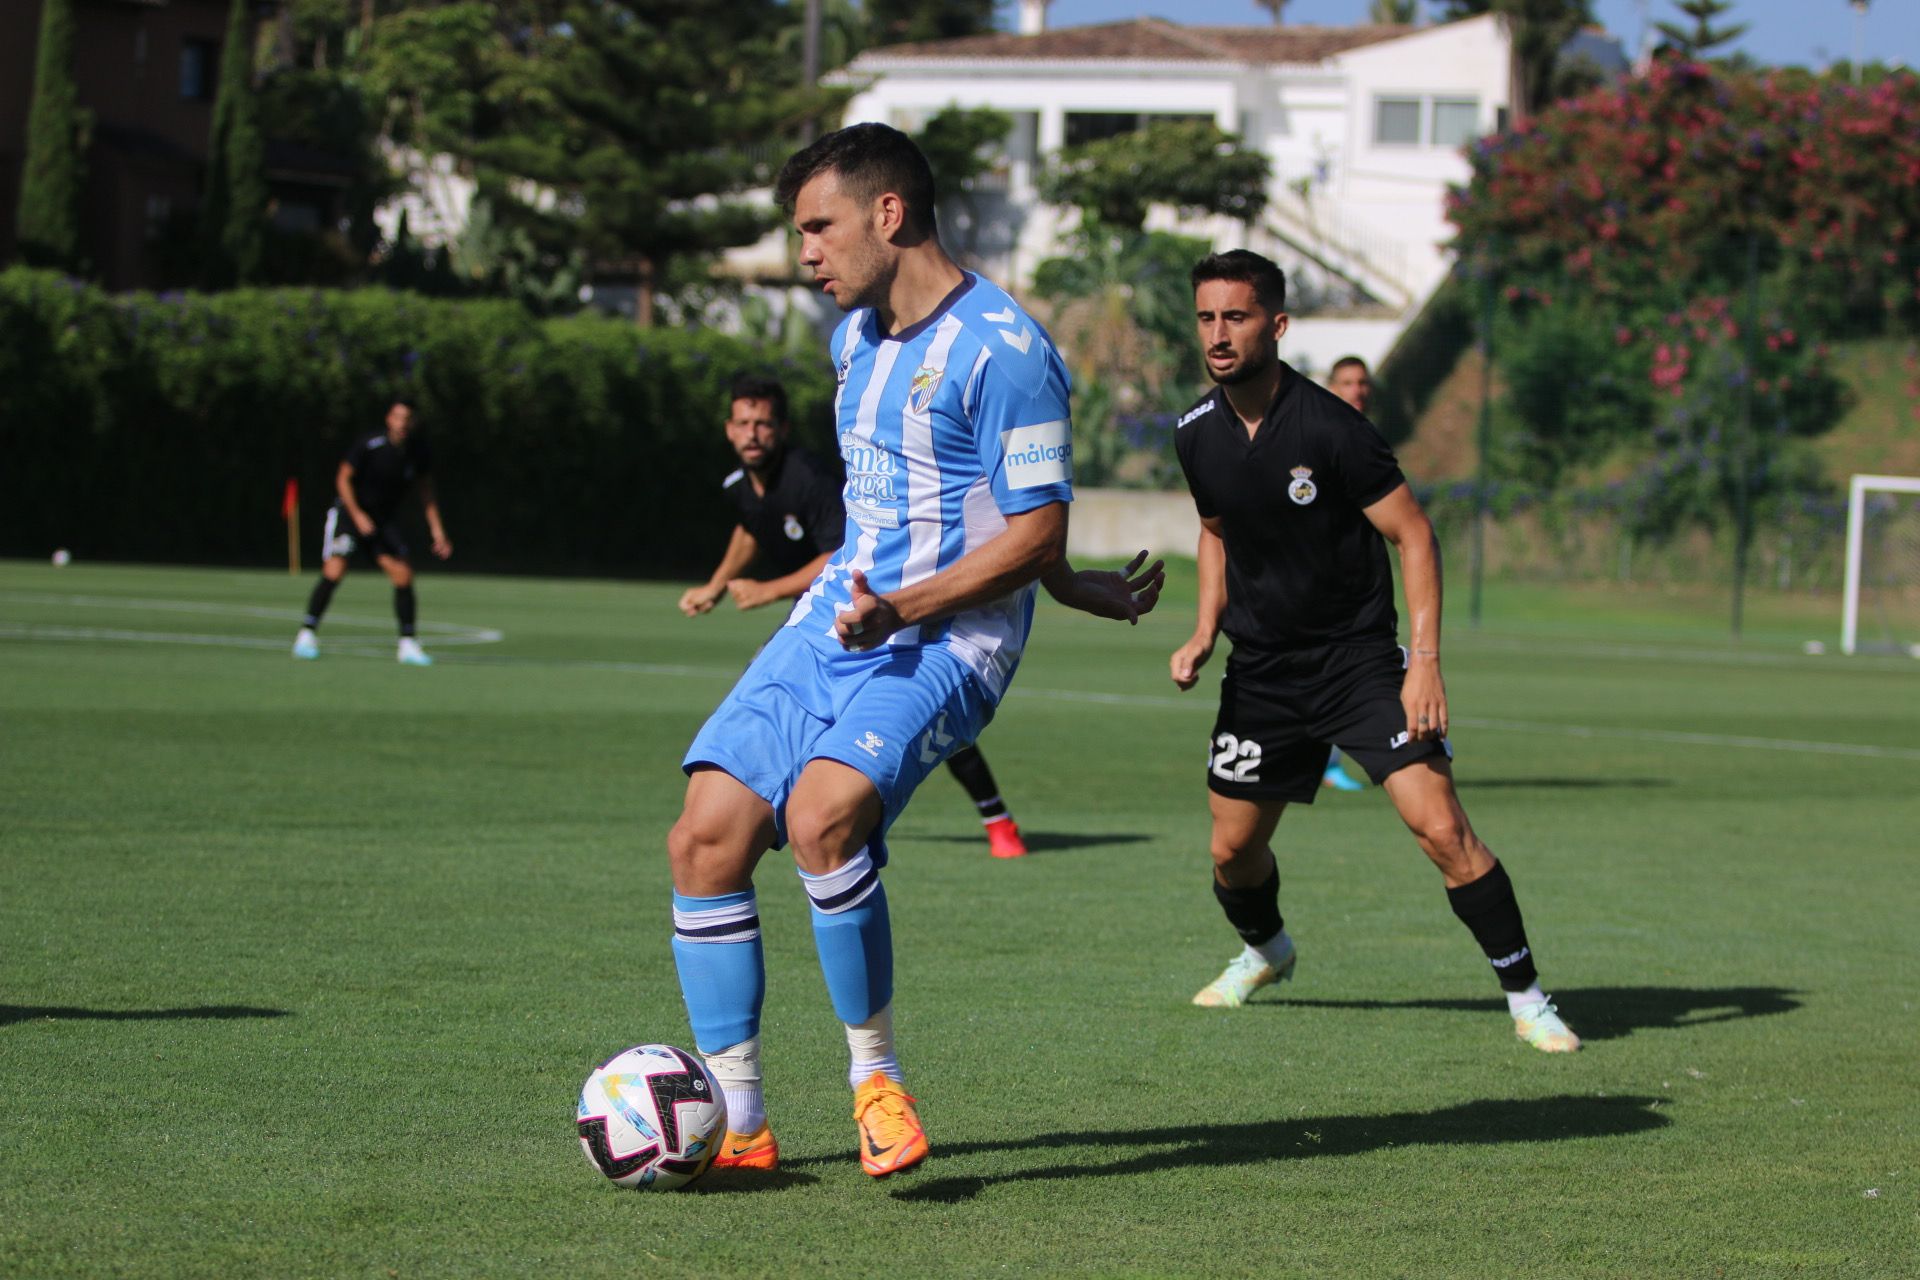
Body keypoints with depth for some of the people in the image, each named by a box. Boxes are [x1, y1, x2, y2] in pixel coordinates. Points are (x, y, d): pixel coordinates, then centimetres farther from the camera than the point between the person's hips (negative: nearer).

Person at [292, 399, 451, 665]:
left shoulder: (420, 451, -6)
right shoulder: (369, 445, -20)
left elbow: (426, 491, 6)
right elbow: (343, 479, -11)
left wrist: (437, 531, -1)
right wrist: (358, 515, -20)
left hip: (383, 521, 4)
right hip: (349, 511, -4)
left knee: (403, 574, -8)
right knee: (334, 571, -21)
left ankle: (408, 645, 2)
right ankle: (306, 636, -12)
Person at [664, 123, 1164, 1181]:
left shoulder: (1001, 351, -13)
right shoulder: (856, 337, 14)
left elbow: (1033, 533, -14)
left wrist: (902, 607, -24)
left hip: (942, 644, -8)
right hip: (832, 622, 8)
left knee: (821, 816, -32)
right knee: (704, 841, -5)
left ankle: (875, 1074, -13)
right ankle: (736, 1123, 4)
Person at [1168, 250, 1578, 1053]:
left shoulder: (1329, 429, -18)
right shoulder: (1197, 435, 0)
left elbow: (1414, 535, -13)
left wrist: (1424, 660, -20)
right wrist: (1204, 634, 7)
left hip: (1358, 658, -5)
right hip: (1260, 670, 5)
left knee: (1442, 828, -17)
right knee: (1234, 848, 9)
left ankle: (1525, 997, -5)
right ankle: (1264, 951, 42)